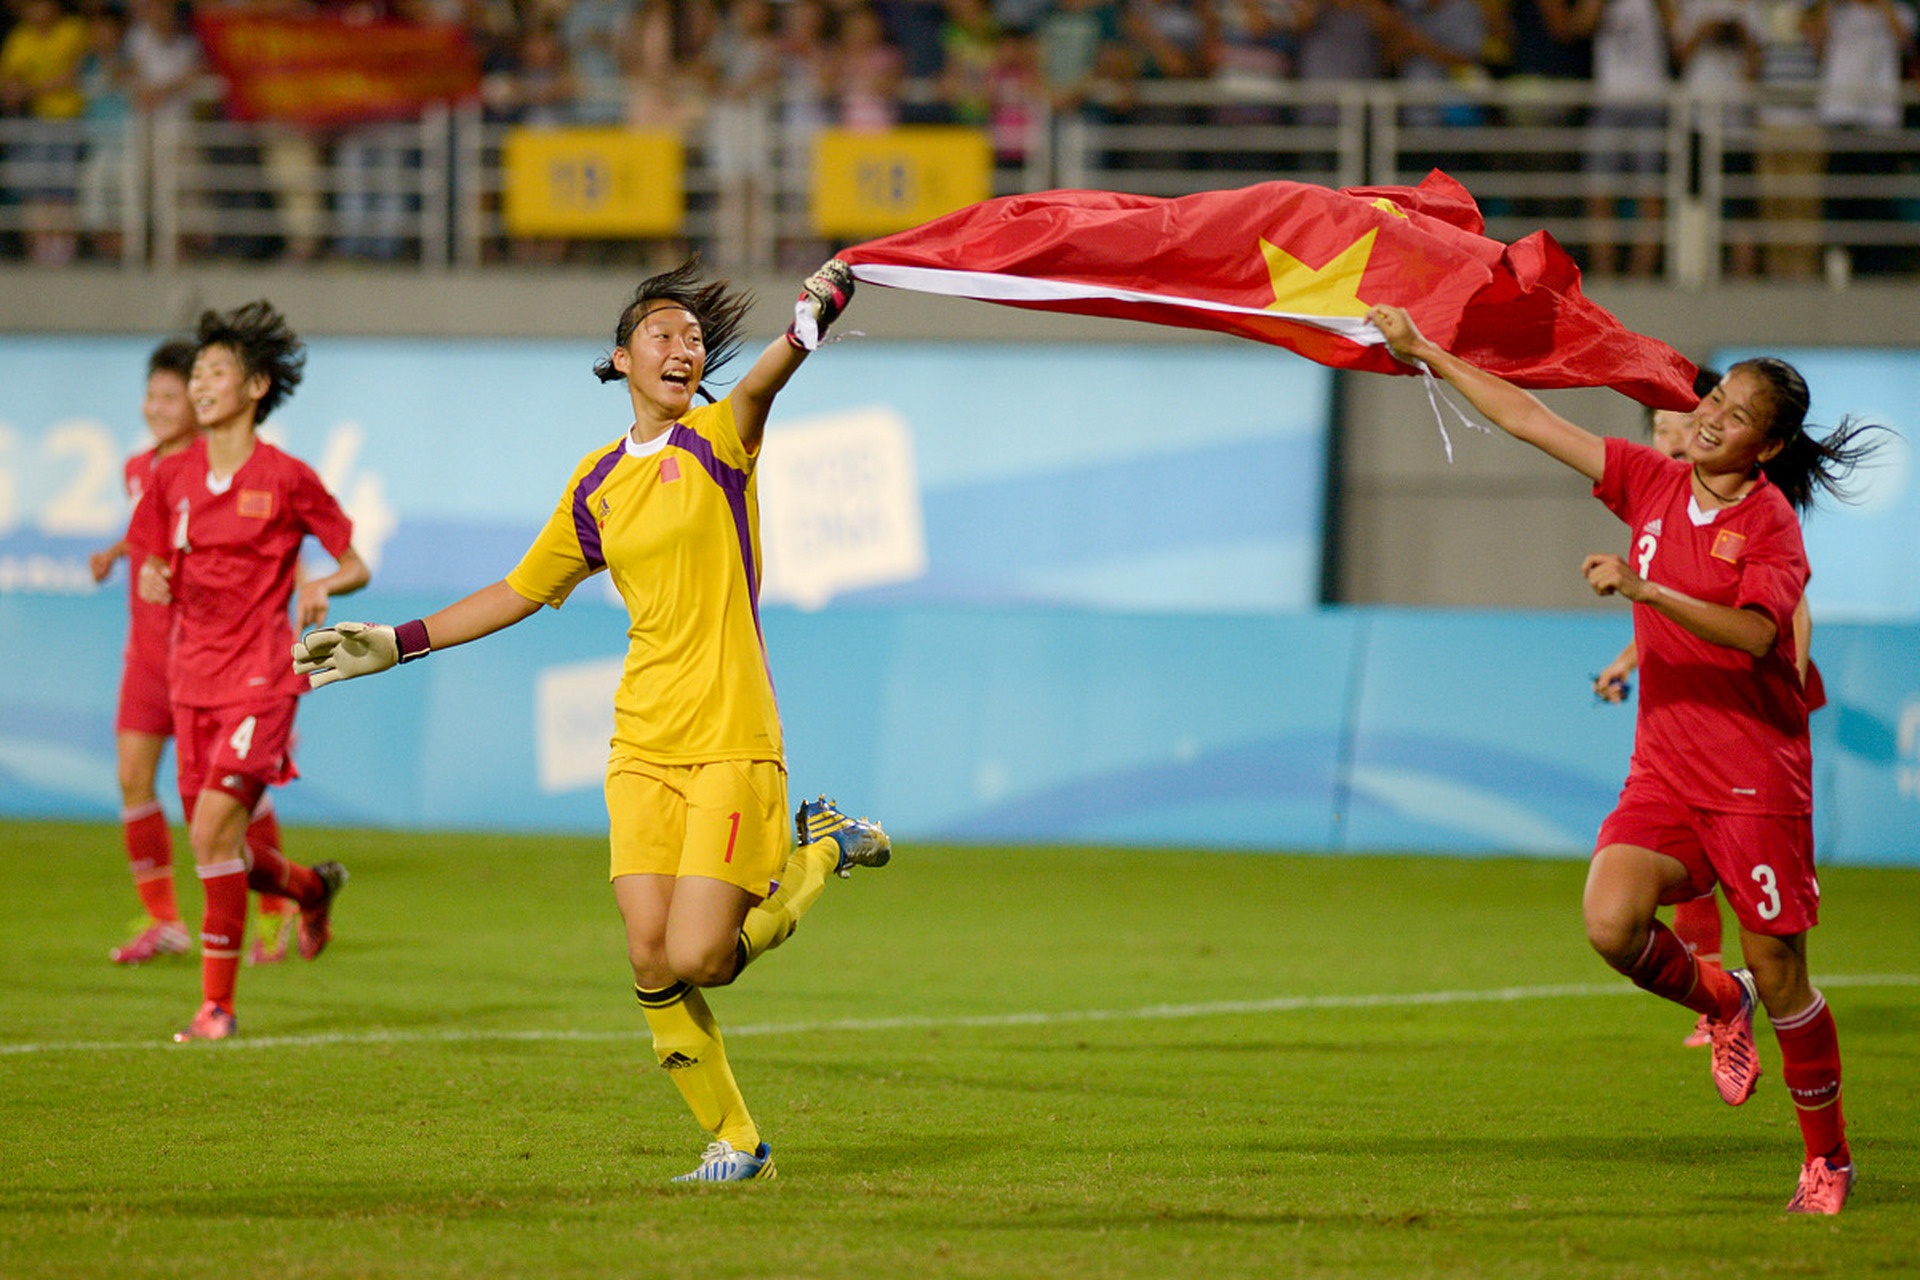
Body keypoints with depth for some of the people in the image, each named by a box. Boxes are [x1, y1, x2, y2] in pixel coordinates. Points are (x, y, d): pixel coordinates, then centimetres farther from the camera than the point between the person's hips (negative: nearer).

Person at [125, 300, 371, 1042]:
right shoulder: (174, 477, 8)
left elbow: (357, 567, 2)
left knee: (213, 833, -18)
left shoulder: (286, 479, -5)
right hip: (193, 678, 6)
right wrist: (150, 576, -6)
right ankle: (313, 888, 41)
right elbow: (153, 559, 18)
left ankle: (217, 1002, -10)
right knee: (217, 850, 9)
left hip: (260, 678, -6)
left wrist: (325, 586, -20)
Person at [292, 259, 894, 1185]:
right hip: (642, 748, 5)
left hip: (731, 740, -5)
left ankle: (820, 853, 15)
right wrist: (397, 644, 25)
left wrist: (814, 318, -47)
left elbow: (761, 385, -24)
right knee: (651, 961, -7)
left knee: (698, 962, -12)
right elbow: (523, 590, 27)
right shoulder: (597, 485, 14)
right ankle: (733, 1141, 11)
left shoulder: (716, 439, -1)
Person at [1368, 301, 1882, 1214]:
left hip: (1757, 777, -5)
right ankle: (1719, 1003, 13)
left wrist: (1645, 587, -31)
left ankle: (1827, 1159, 15)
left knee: (1778, 973, -3)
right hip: (1664, 770, 5)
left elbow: (1753, 634, -23)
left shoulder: (1771, 520, -8)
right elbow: (1530, 421, 10)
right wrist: (1425, 353, 10)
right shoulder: (1654, 485, 7)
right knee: (1611, 922, -19)